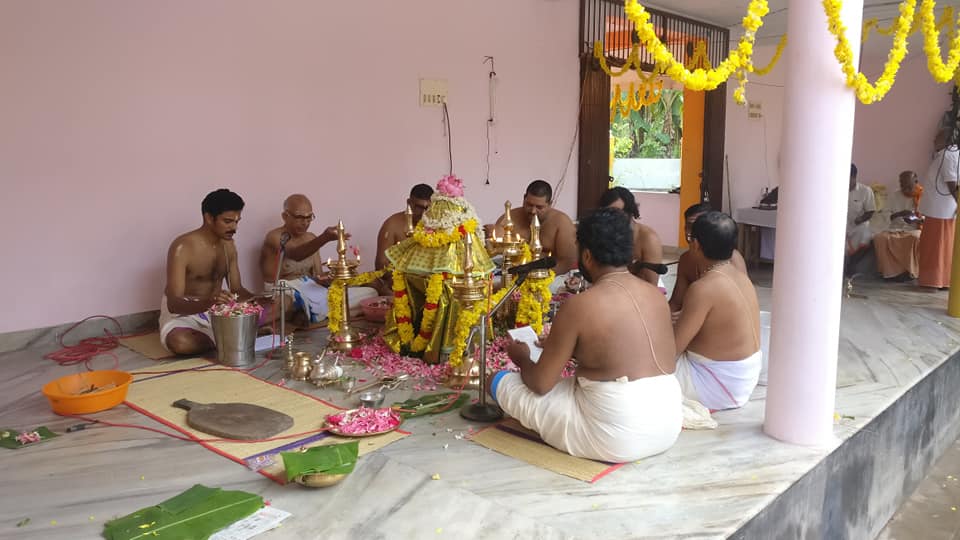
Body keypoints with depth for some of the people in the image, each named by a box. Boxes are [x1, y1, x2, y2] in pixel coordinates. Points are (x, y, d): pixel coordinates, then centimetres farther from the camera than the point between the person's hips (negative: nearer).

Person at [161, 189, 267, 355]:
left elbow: (237, 288, 5)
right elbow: (173, 303, -28)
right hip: (183, 312, -5)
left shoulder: (228, 245, 2)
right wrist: (208, 303, -48)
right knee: (180, 342, -38)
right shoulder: (182, 247, -21)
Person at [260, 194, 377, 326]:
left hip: (312, 290, 8)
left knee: (369, 293, -4)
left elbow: (318, 275, 10)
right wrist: (324, 238, -46)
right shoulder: (274, 237, -9)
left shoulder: (311, 238, 14)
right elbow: (295, 254, -31)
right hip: (286, 294, -8)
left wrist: (326, 278, -15)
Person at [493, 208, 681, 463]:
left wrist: (522, 359, 13)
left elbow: (541, 384, -9)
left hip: (614, 441, -8)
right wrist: (565, 347, 25)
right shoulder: (655, 294, 2)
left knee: (500, 382, 5)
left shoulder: (578, 306, -17)